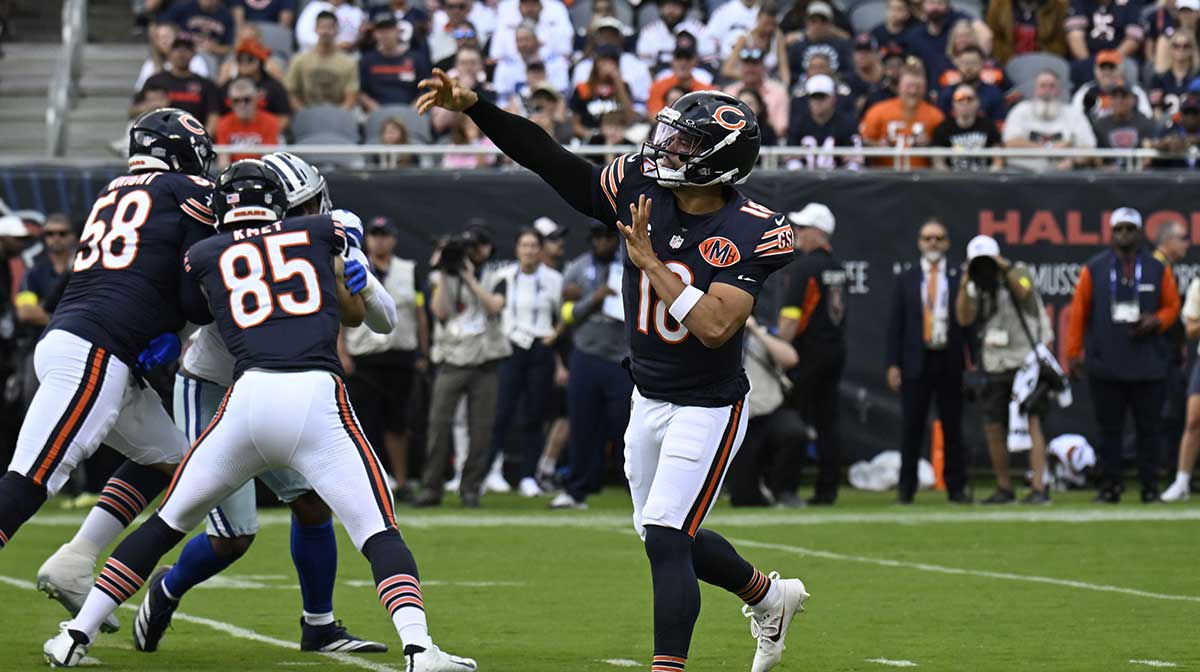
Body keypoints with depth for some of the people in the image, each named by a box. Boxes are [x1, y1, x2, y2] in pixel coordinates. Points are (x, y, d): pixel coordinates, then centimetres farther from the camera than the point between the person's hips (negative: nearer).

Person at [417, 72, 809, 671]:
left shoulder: (746, 235, -22)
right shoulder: (639, 190, -7)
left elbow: (714, 327, -33)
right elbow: (546, 158, -7)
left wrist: (650, 261, -27)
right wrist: (471, 105, -17)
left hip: (708, 407, -7)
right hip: (649, 399, 7)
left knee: (665, 541, -15)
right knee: (667, 539, 19)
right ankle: (767, 595, 43)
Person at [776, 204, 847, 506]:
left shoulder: (804, 266, -13)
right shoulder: (837, 266, 12)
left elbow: (791, 316, -17)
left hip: (808, 350, -8)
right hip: (836, 350, 8)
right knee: (827, 422, 9)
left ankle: (787, 488, -7)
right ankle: (827, 489, 8)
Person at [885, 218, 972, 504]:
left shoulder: (959, 278, 6)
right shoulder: (906, 279, 8)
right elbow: (895, 323, 5)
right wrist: (892, 364, -2)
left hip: (950, 362, 0)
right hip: (916, 362, 0)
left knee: (952, 427, 4)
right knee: (911, 428, 1)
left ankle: (956, 488, 8)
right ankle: (906, 488, 6)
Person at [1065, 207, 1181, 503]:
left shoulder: (1158, 270, 7)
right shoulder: (1094, 269, 5)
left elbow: (1172, 306, 12)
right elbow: (1078, 312, 5)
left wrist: (1155, 321, -10)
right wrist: (1073, 353, 1)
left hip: (1148, 365, 0)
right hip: (1105, 365, 0)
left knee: (1149, 428, 1)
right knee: (1109, 429, 3)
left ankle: (1150, 486, 7)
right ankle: (1109, 486, 8)